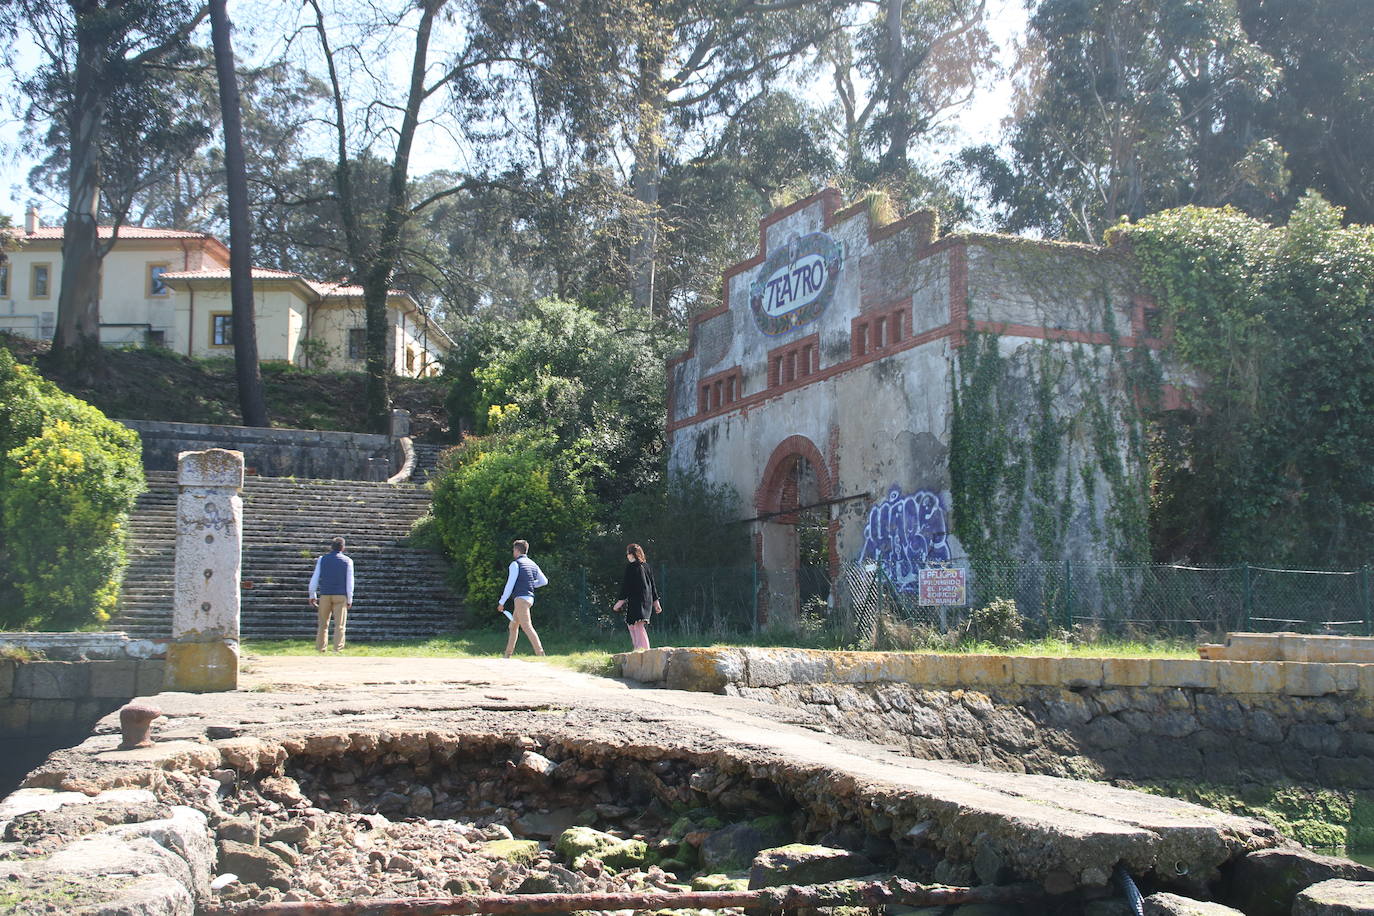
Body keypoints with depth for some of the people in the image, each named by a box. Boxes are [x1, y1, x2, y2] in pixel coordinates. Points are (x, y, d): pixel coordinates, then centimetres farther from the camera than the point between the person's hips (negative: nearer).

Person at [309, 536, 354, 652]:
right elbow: (349, 581, -1)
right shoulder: (347, 561, 1)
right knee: (339, 625, -1)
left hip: (325, 595, 2)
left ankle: (320, 649, 10)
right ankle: (337, 649, -7)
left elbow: (315, 578, 4)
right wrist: (349, 599, 4)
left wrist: (312, 596, 11)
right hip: (341, 596, -2)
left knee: (323, 624, 11)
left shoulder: (322, 559, 5)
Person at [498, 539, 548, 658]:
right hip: (530, 597, 9)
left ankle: (540, 653, -25)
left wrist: (501, 602, -6)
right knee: (513, 626, 17)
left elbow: (510, 585, -12)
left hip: (521, 598, -9)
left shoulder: (515, 564, -8)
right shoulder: (533, 564, 15)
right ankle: (507, 655, 21)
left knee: (527, 627, -15)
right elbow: (544, 581, 17)